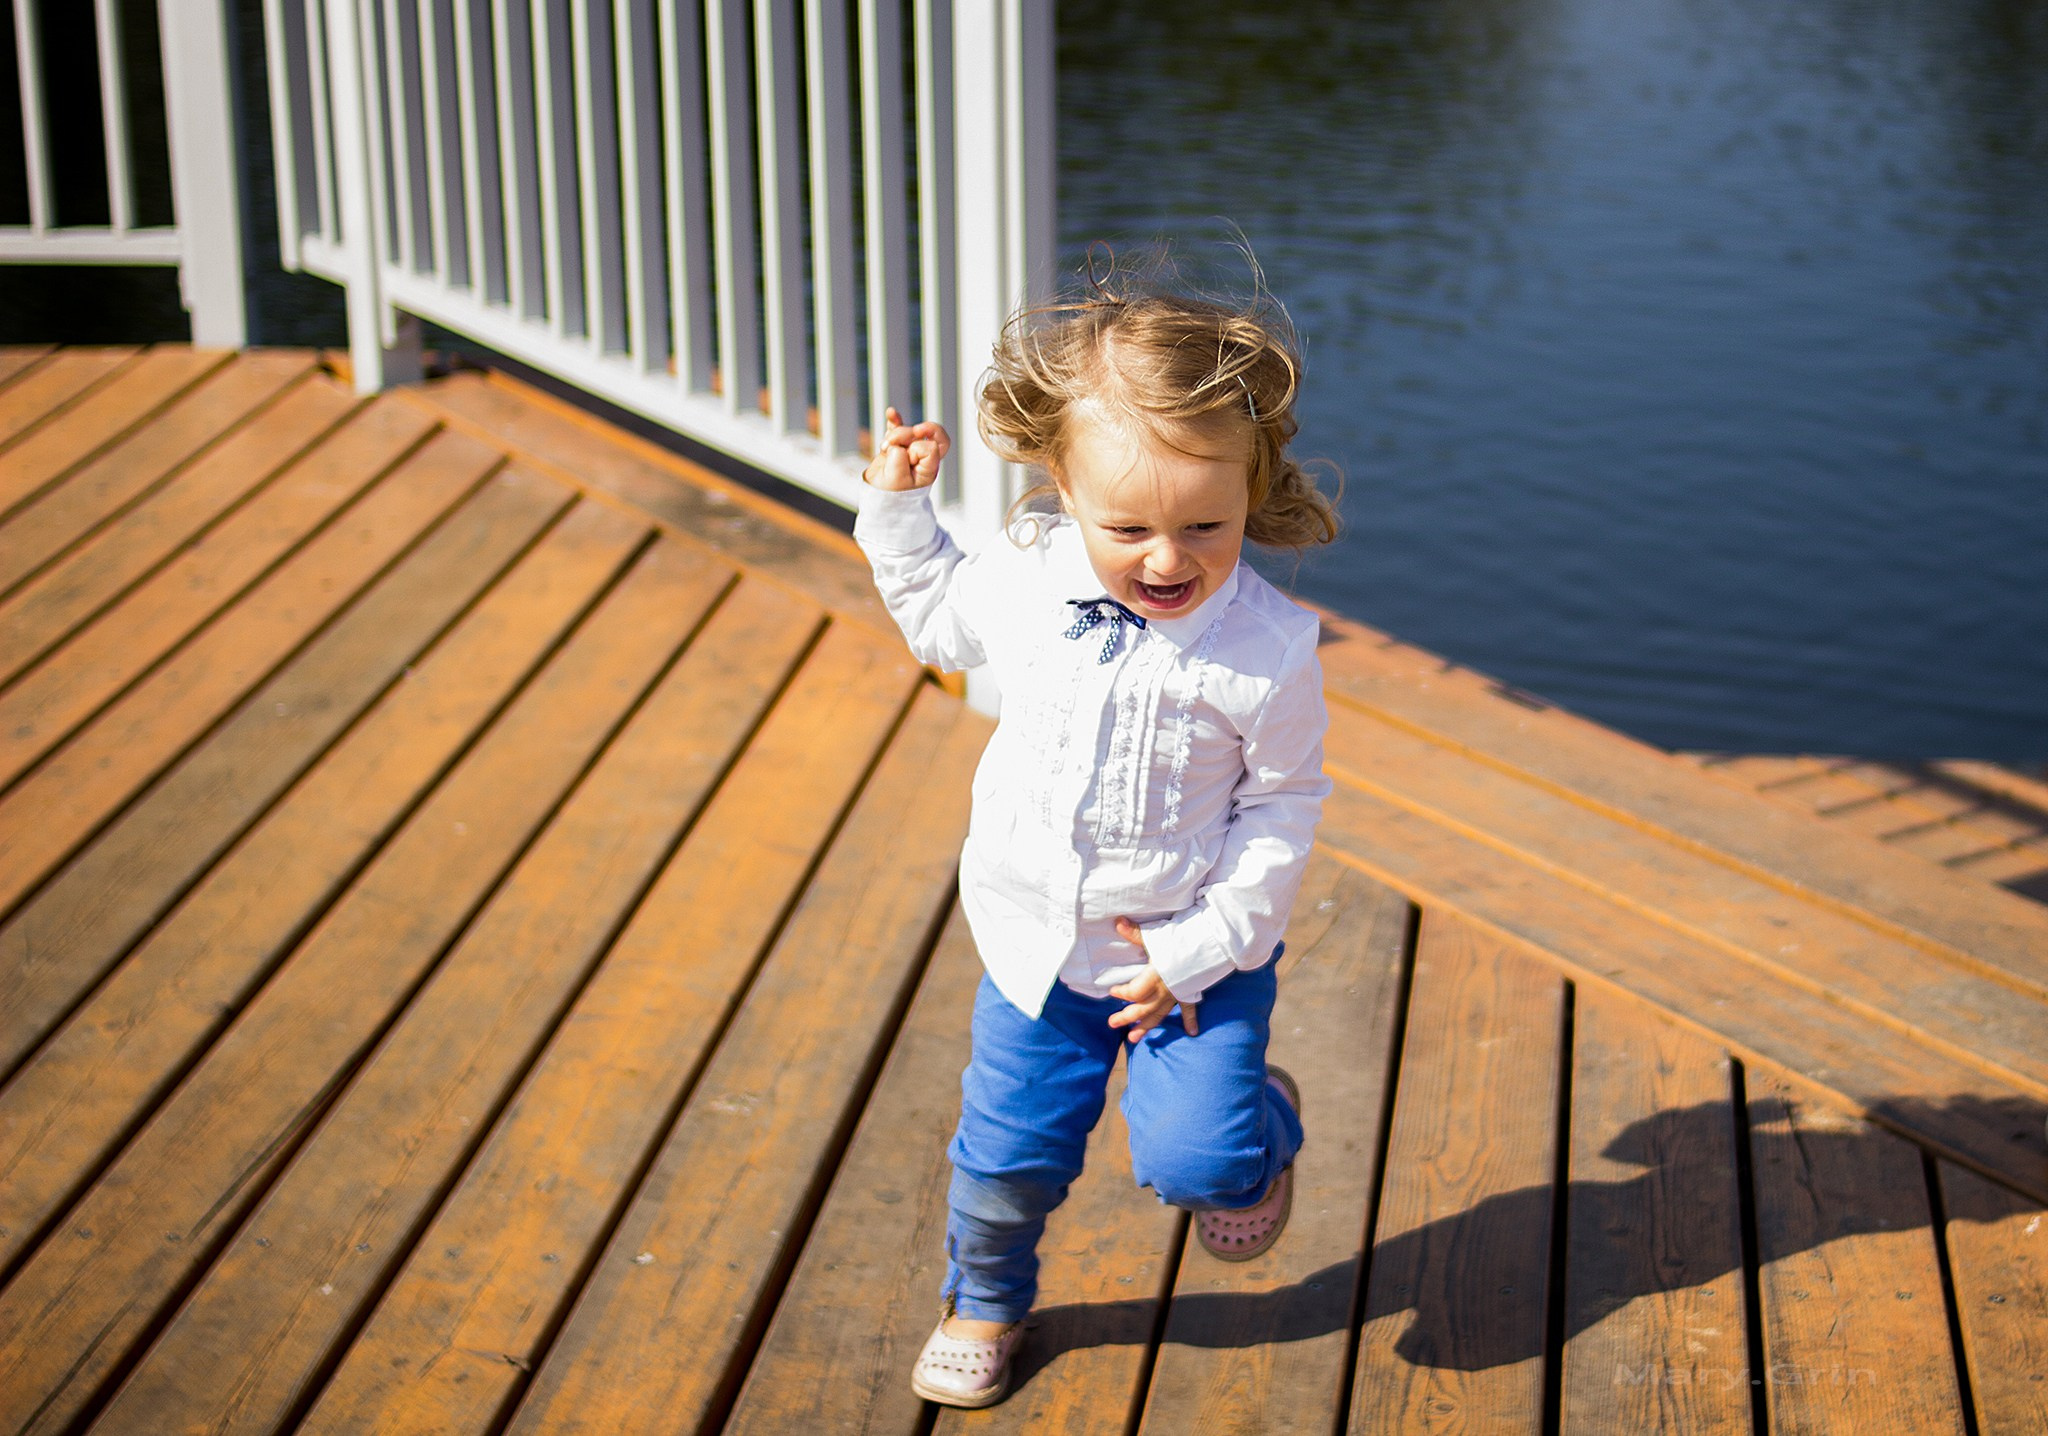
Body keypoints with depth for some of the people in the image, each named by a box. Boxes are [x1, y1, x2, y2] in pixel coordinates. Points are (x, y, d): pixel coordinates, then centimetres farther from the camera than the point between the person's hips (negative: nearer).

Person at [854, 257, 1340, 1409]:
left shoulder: (1268, 648, -23)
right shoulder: (1026, 581, -13)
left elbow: (1282, 809, -13)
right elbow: (937, 619, 11)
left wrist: (1203, 949, -16)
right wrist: (900, 508, 0)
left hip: (1195, 949, -3)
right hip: (1038, 942, 3)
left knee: (1196, 1157, -14)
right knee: (1007, 1152, 12)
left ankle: (1264, 1122, 24)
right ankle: (986, 1301, 43)